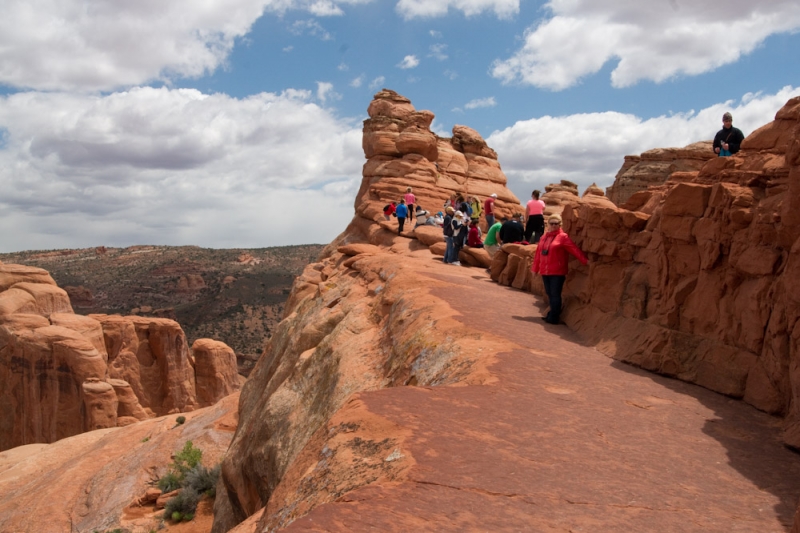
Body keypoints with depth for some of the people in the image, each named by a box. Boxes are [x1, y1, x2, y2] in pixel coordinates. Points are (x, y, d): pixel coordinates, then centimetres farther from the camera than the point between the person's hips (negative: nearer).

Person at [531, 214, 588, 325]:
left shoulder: (563, 237, -5)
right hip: (545, 272, 6)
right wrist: (535, 268, 19)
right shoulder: (544, 237, 14)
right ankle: (552, 315, 24)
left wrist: (585, 260, -19)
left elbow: (574, 249, -12)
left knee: (555, 294, -5)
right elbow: (538, 253, 16)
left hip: (557, 272, -6)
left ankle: (554, 317, 0)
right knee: (550, 294, 13)